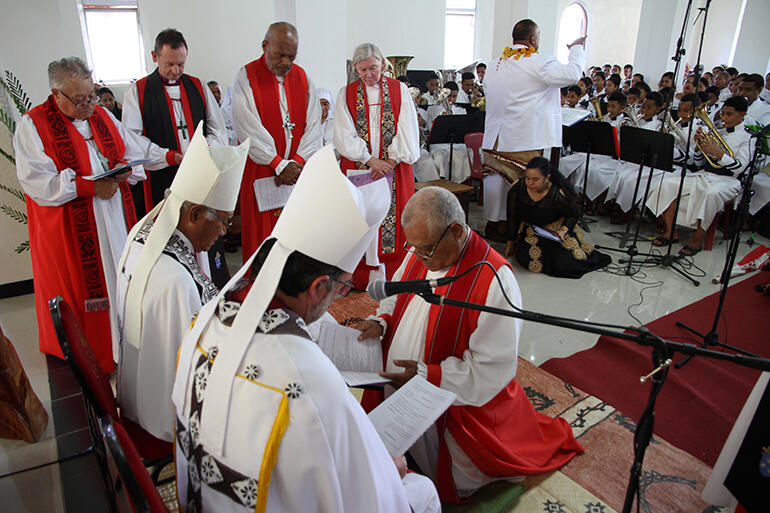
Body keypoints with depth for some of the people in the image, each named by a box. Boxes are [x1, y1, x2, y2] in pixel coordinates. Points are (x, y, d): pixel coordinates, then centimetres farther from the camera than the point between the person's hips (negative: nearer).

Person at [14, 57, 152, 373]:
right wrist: (90, 187, -22)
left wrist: (123, 170, -10)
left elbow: (136, 153, 12)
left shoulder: (103, 116, 11)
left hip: (116, 218, 5)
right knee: (81, 288, 3)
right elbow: (37, 182, -16)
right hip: (68, 230, -5)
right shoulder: (32, 126, -6)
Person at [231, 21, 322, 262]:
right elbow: (249, 129, -12)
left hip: (299, 170, 3)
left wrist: (298, 162, -12)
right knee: (261, 232, 1)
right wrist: (279, 165, -18)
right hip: (261, 170, -3)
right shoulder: (246, 77, -3)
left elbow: (313, 125, 2)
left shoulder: (302, 77, 9)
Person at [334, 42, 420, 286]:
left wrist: (390, 161, -13)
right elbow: (344, 135, -3)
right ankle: (367, 278, 7)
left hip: (395, 169, 0)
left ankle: (393, 276, 9)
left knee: (392, 220, -1)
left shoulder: (399, 90, 5)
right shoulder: (346, 94, 6)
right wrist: (371, 161, -13)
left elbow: (407, 131, -2)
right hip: (358, 170, 1)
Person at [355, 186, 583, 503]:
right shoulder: (421, 253, -8)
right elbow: (398, 294, 10)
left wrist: (426, 375, -31)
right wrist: (381, 322, -10)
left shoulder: (494, 281, -30)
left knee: (458, 485, 19)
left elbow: (492, 370, -27)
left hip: (455, 409, -6)